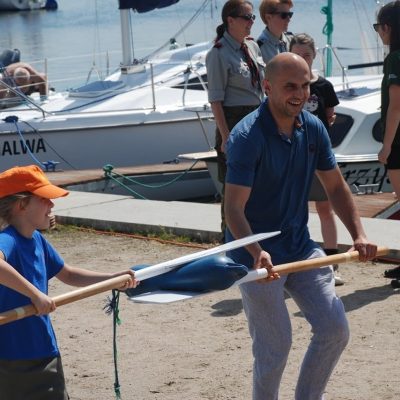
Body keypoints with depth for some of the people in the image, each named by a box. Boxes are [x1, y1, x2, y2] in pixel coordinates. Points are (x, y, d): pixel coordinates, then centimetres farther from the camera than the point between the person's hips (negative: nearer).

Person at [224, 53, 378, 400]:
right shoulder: (247, 137, -21)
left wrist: (359, 234, -5)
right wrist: (257, 252, -41)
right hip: (258, 257, -6)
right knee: (275, 347, -4)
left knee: (335, 329, 3)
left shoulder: (313, 128, -1)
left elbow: (336, 186, 8)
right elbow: (234, 208, -26)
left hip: (300, 247, 7)